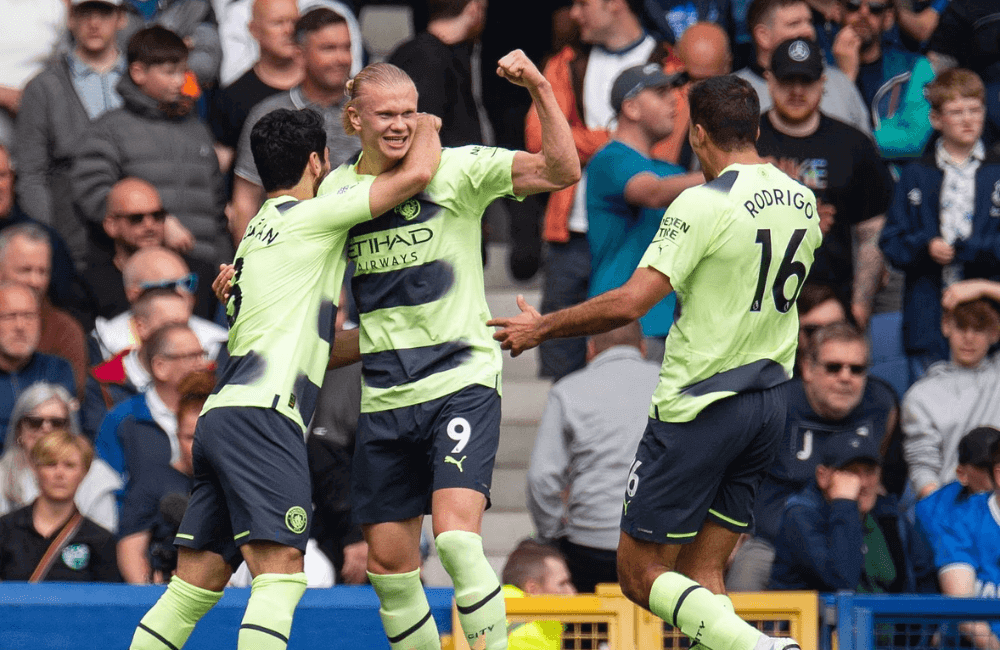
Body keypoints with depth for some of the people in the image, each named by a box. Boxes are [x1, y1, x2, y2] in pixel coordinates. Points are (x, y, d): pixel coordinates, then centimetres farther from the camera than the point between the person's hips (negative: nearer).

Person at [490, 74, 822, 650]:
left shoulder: (704, 204, -15)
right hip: (770, 402, 7)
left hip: (701, 403, -7)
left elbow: (630, 302, -20)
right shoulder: (803, 202, 7)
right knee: (702, 578, 10)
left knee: (641, 573, -1)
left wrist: (542, 327, -8)